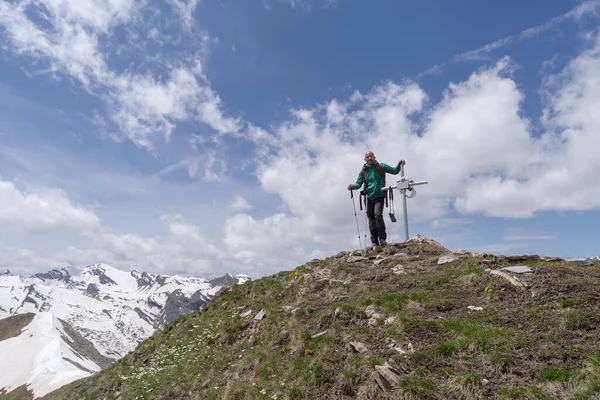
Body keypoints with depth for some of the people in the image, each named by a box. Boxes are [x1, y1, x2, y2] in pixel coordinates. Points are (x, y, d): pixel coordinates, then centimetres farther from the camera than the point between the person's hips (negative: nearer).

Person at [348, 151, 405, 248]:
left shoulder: (380, 166, 5)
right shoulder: (363, 171, 13)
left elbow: (394, 171, 4)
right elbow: (359, 184, 8)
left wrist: (399, 164, -16)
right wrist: (353, 186, -14)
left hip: (379, 197, -3)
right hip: (369, 198, 4)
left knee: (378, 215, -23)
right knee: (371, 220, 4)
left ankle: (382, 239, -15)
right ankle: (375, 242, 11)